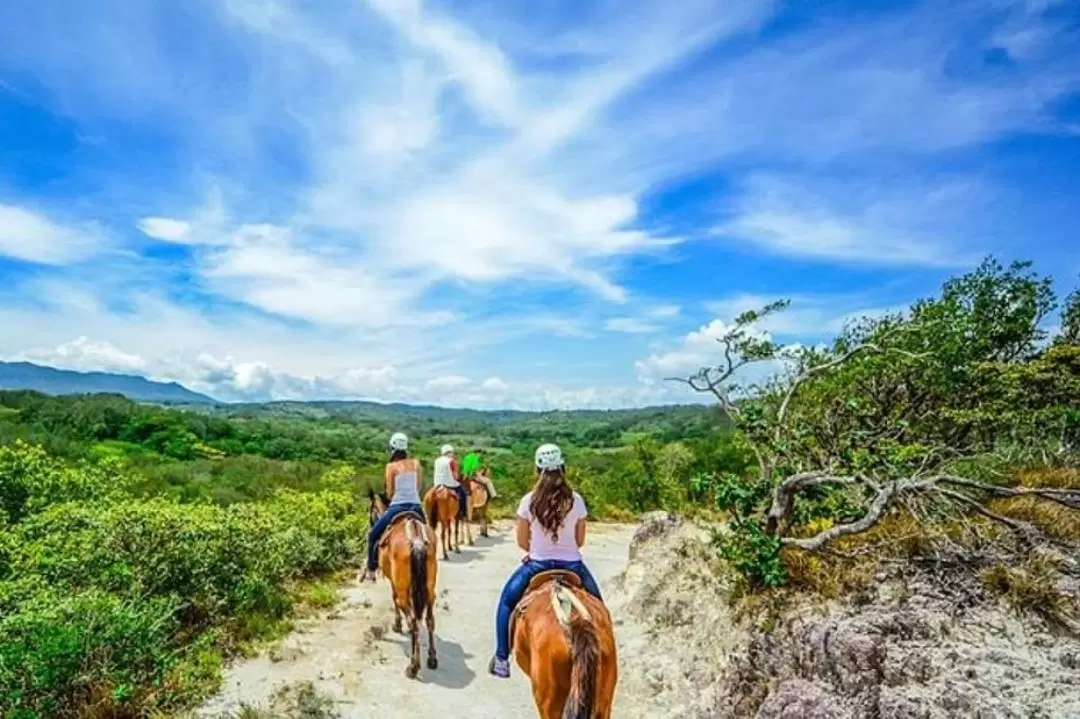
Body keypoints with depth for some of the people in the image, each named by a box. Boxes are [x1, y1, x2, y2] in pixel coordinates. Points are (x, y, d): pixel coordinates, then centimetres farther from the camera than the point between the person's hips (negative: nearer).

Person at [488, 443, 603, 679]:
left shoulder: (529, 501, -9)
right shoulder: (576, 501, -7)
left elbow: (522, 542, -1)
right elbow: (580, 541, 1)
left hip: (537, 564, 0)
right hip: (572, 565, 1)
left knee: (507, 600, 25)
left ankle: (502, 660, 23)